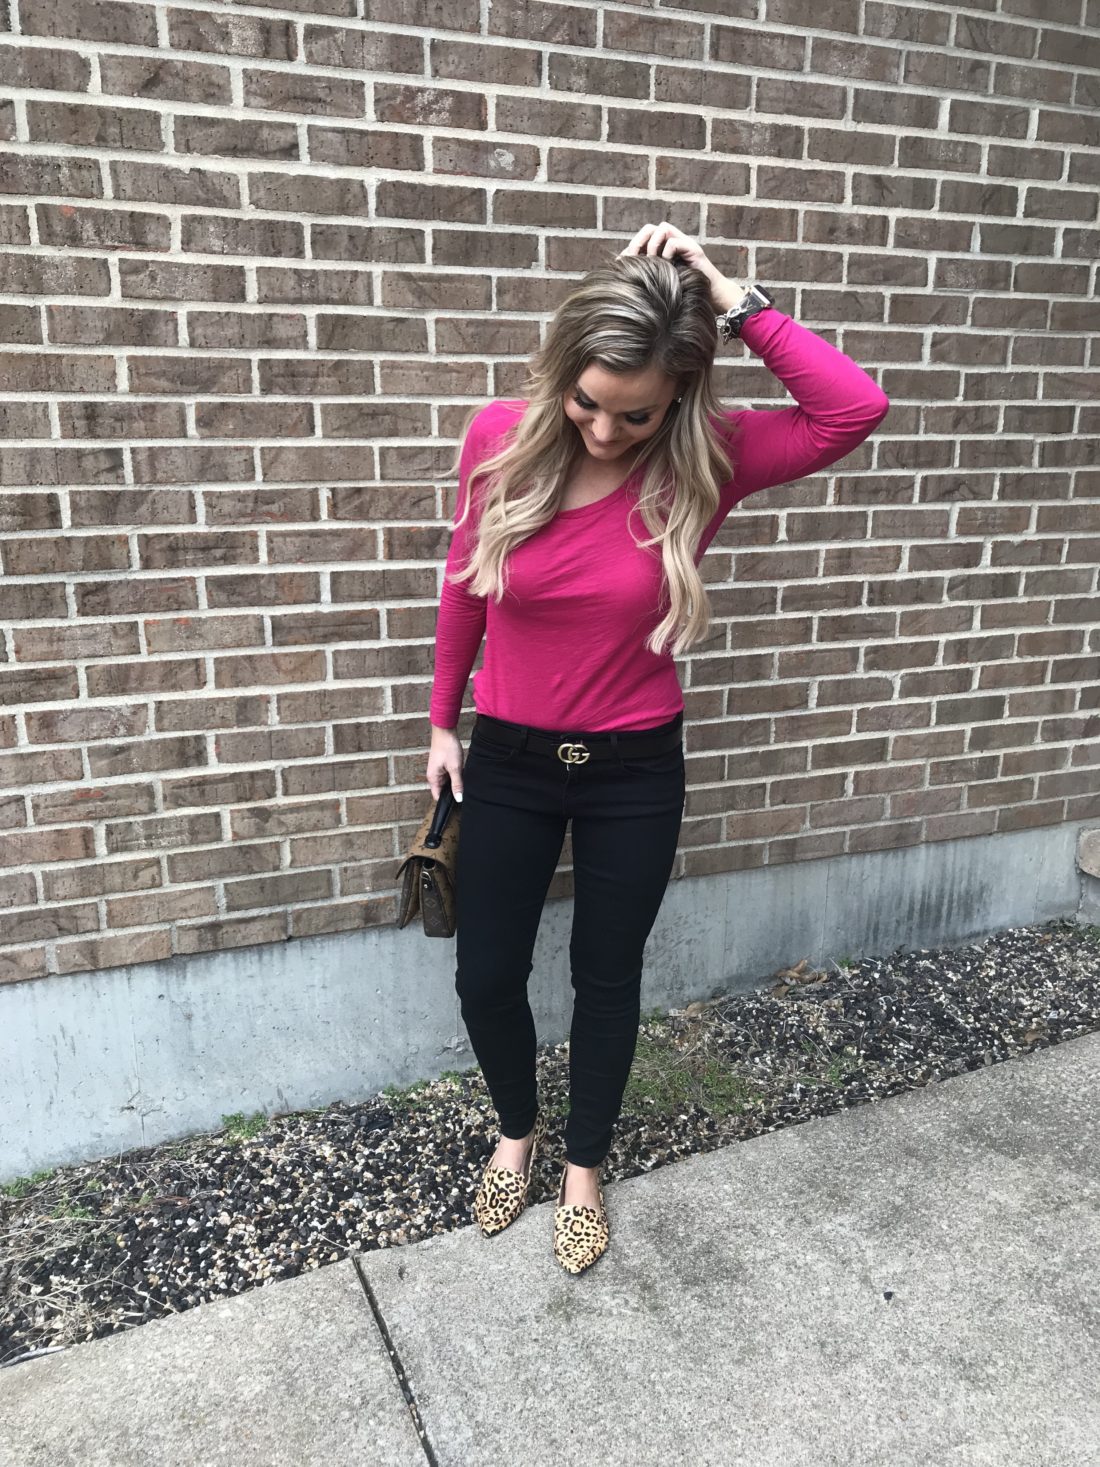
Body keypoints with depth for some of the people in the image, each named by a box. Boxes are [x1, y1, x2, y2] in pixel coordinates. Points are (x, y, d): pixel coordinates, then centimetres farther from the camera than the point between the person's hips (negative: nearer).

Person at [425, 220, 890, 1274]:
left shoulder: (702, 460, -15)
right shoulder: (501, 437, -12)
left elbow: (857, 409, -29)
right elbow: (464, 586, 1)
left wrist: (735, 302, -28)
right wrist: (443, 722, 8)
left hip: (635, 771, -1)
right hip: (508, 761, 2)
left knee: (606, 979, 15)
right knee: (485, 976, 13)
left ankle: (583, 1167, 43)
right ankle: (517, 1132, 46)